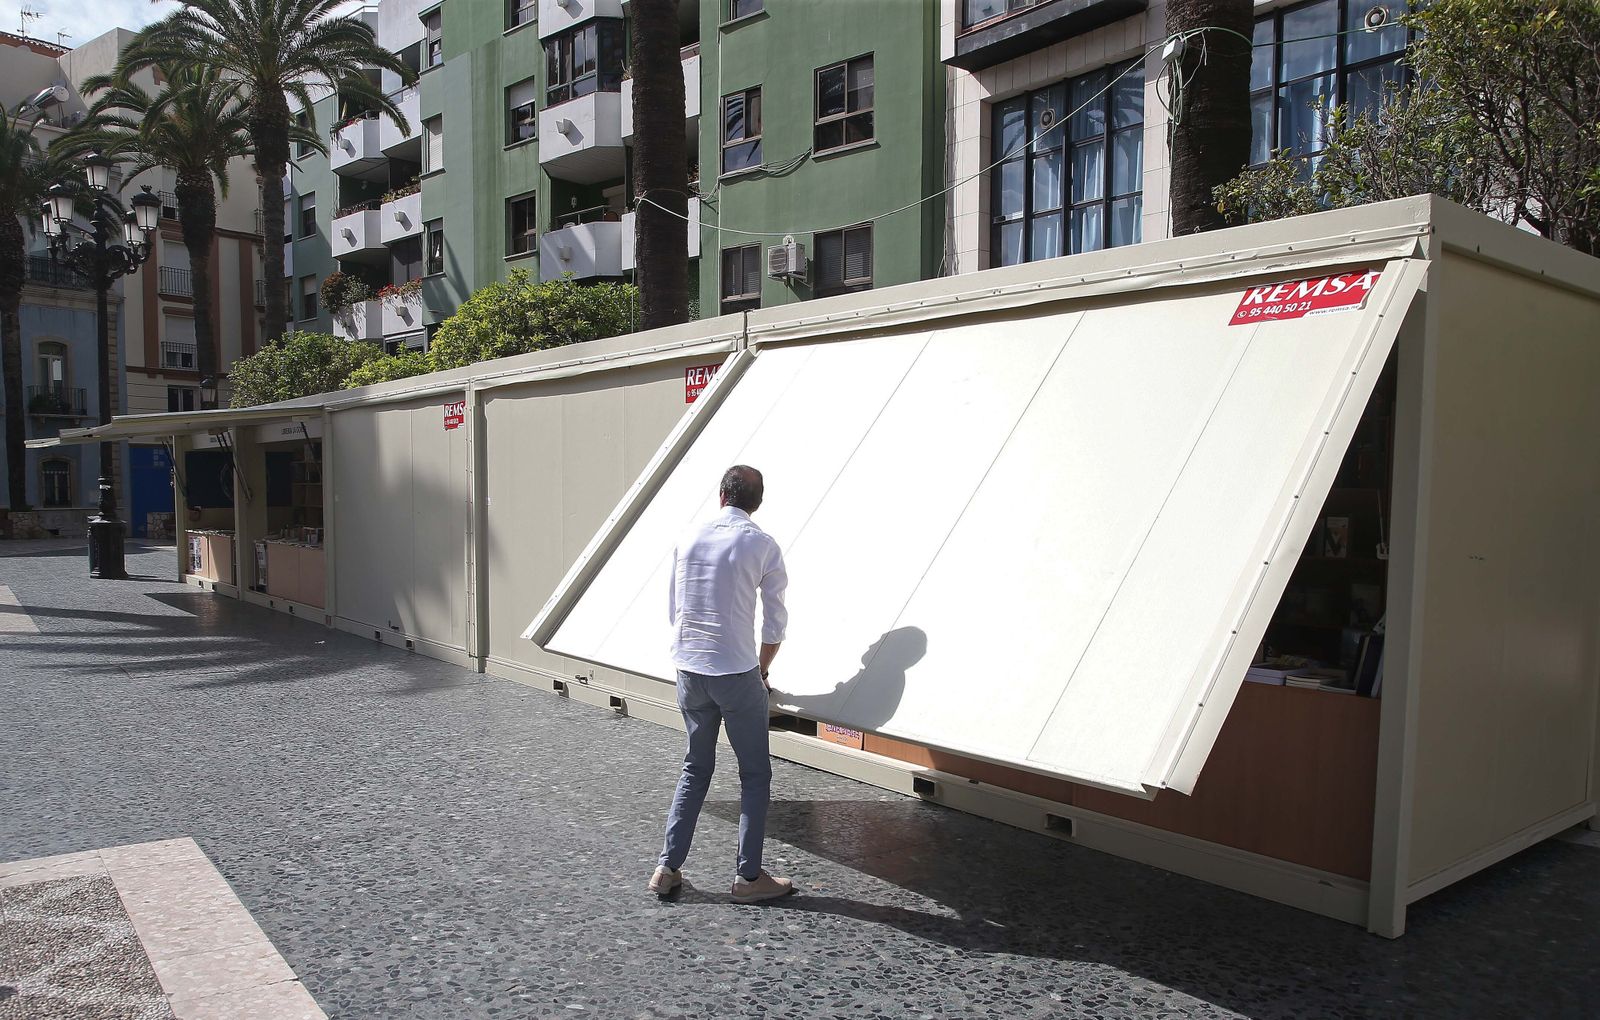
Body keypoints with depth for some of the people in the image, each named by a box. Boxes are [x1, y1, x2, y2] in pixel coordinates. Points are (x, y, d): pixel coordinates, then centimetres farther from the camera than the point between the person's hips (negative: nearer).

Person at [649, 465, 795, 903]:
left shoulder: (688, 539, 5)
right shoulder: (761, 545, -6)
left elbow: (673, 611, 11)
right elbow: (775, 623, -3)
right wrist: (761, 670, 13)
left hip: (688, 670, 5)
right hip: (736, 674, -5)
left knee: (695, 769, 18)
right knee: (755, 774, 9)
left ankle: (667, 868, 19)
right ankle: (748, 876, 12)